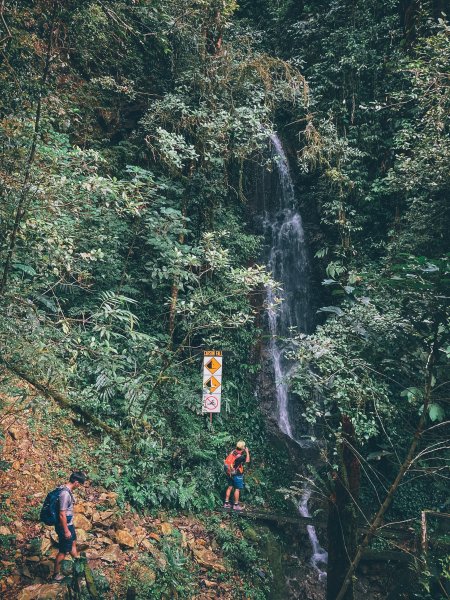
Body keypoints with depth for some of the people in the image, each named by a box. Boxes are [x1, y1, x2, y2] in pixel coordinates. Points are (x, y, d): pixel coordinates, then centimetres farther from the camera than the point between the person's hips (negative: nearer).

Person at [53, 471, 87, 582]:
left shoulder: (66, 489, -1)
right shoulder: (65, 494, -32)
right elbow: (62, 514, -28)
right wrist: (66, 531, -19)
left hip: (69, 524, 10)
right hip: (65, 526, -10)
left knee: (73, 543, 27)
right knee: (63, 551, 8)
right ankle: (56, 574, 25)